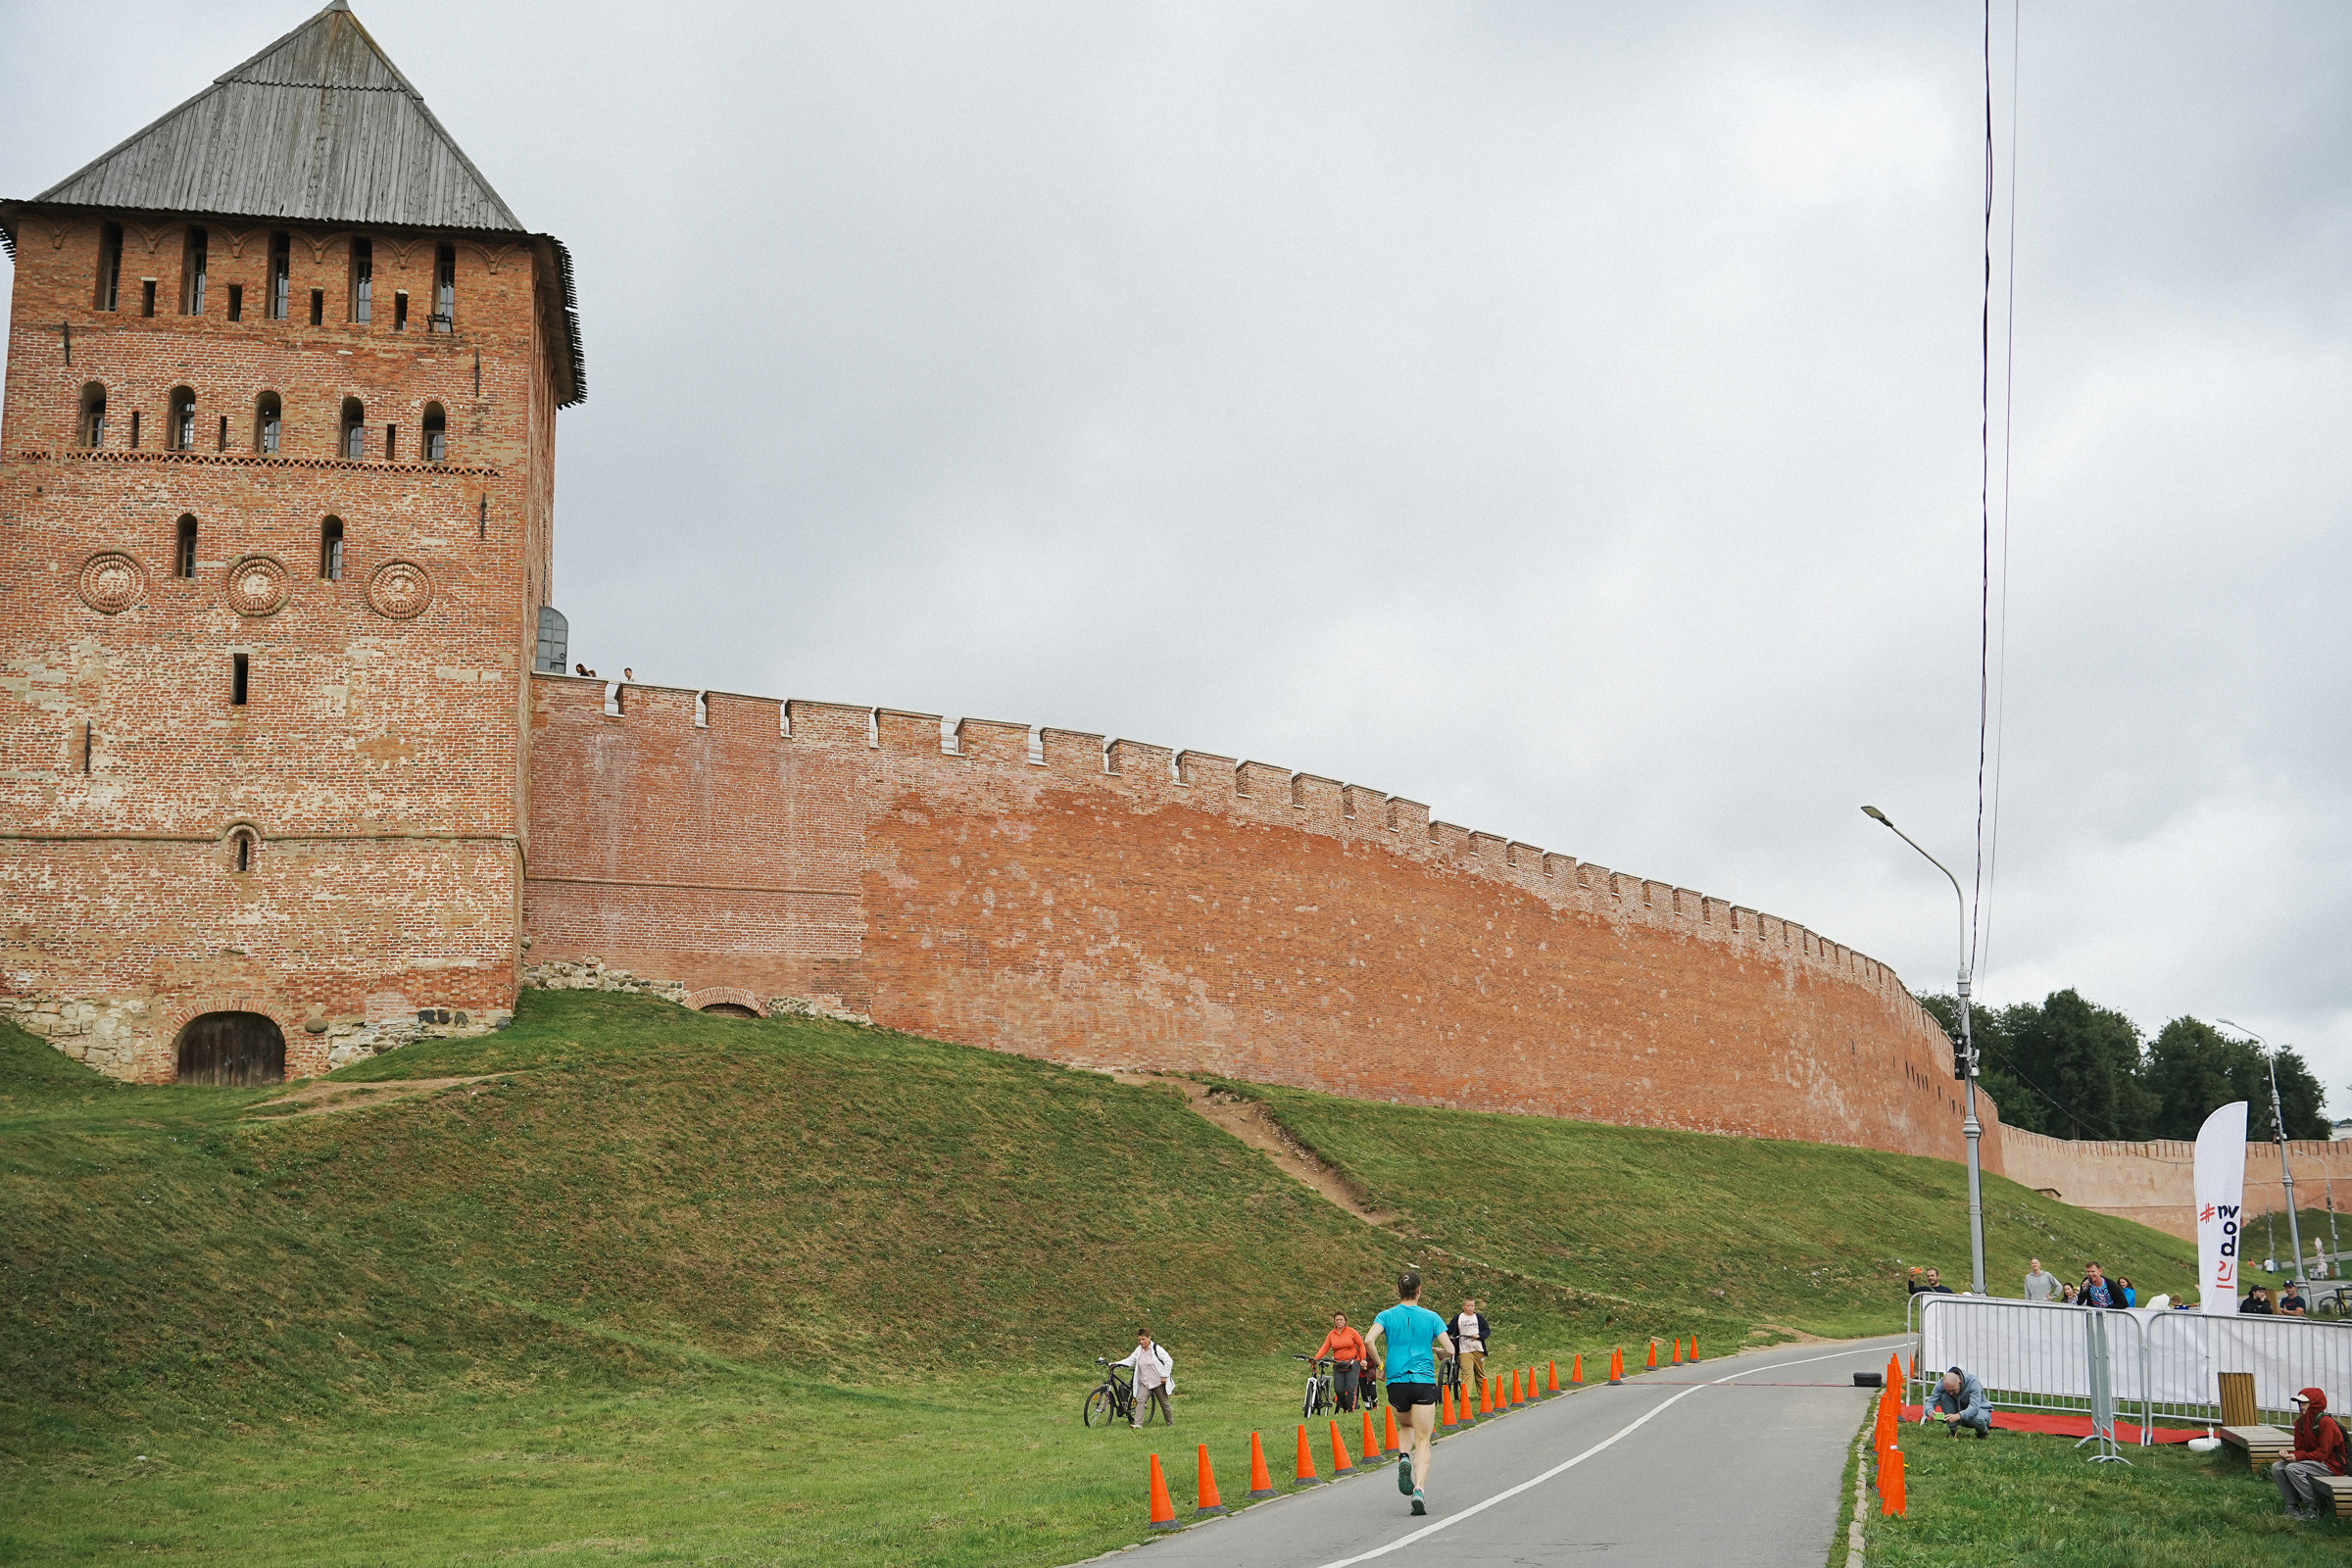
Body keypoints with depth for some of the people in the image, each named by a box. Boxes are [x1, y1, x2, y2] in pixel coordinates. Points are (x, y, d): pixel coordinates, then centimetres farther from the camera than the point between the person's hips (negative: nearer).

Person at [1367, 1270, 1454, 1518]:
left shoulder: (1386, 1316, 3)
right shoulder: (1431, 1317, 2)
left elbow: (1369, 1340, -13)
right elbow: (1450, 1350, -3)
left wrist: (1381, 1365, 1)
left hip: (1396, 1382, 2)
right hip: (1424, 1383, -2)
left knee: (1408, 1426, 28)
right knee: (1423, 1441, 1)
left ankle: (1404, 1460, -1)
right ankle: (1419, 1489, -20)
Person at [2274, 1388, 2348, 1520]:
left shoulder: (2326, 1422, -18)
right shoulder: (2300, 1422, 8)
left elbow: (2323, 1453, -21)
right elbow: (2301, 1448, 10)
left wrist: (2298, 1457, -24)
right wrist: (2290, 1455, -13)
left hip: (2331, 1464, -9)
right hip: (2312, 1459, 9)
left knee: (2292, 1469, -29)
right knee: (2276, 1468, -7)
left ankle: (2313, 1509, -18)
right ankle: (2293, 1506, -1)